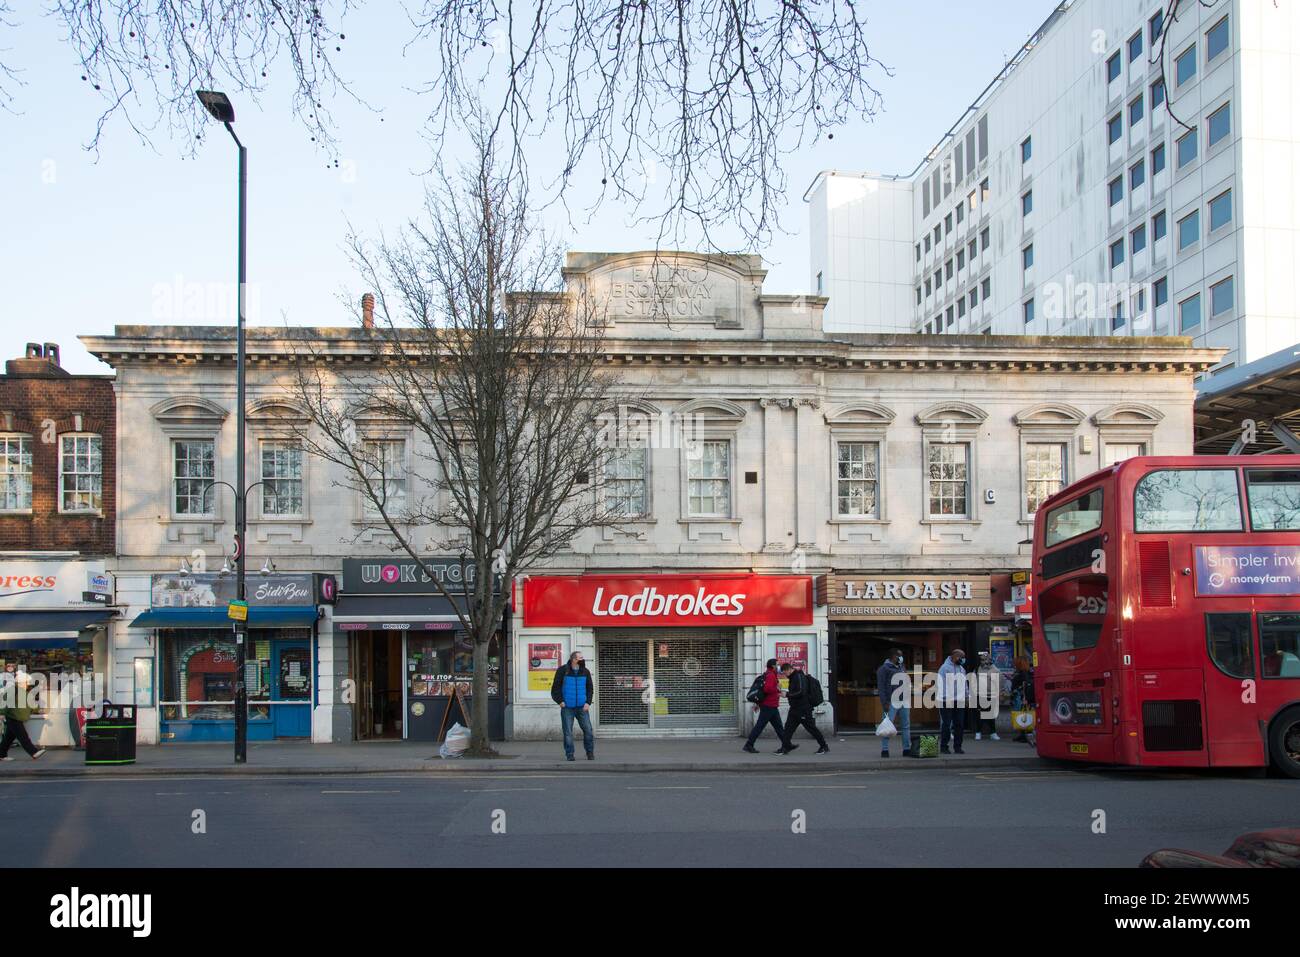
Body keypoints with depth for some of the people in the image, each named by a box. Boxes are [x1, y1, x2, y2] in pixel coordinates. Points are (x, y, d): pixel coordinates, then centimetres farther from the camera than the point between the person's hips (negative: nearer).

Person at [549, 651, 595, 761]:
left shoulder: (585, 672, 7)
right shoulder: (562, 671, -1)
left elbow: (590, 688, 13)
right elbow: (555, 687, 3)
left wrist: (588, 702, 1)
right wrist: (560, 701, -5)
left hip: (582, 707, 2)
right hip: (567, 707, -2)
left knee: (588, 730, -5)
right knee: (568, 732, 0)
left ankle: (590, 753, 9)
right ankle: (569, 755, 10)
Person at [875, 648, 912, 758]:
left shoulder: (901, 668, 18)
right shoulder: (884, 668, -6)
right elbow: (881, 687, -11)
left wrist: (908, 700, 17)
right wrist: (885, 702, -17)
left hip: (904, 701, 8)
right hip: (891, 702, -8)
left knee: (906, 725, 9)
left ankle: (907, 749, 15)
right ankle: (884, 750, -2)